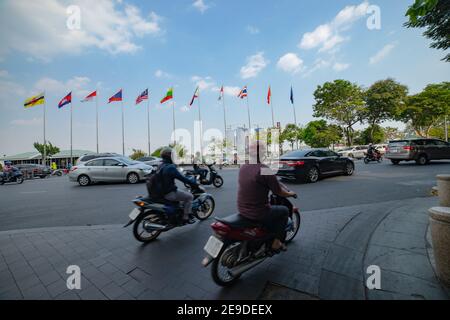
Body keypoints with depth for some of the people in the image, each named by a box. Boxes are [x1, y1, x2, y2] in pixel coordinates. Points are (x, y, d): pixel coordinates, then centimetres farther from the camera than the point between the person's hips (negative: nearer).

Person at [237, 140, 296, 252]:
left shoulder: (243, 168, 0)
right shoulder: (264, 170, -22)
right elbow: (278, 192, -13)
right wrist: (290, 193, 9)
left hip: (242, 210, 7)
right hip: (258, 213, -7)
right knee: (284, 211, 18)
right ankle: (276, 242, 21)